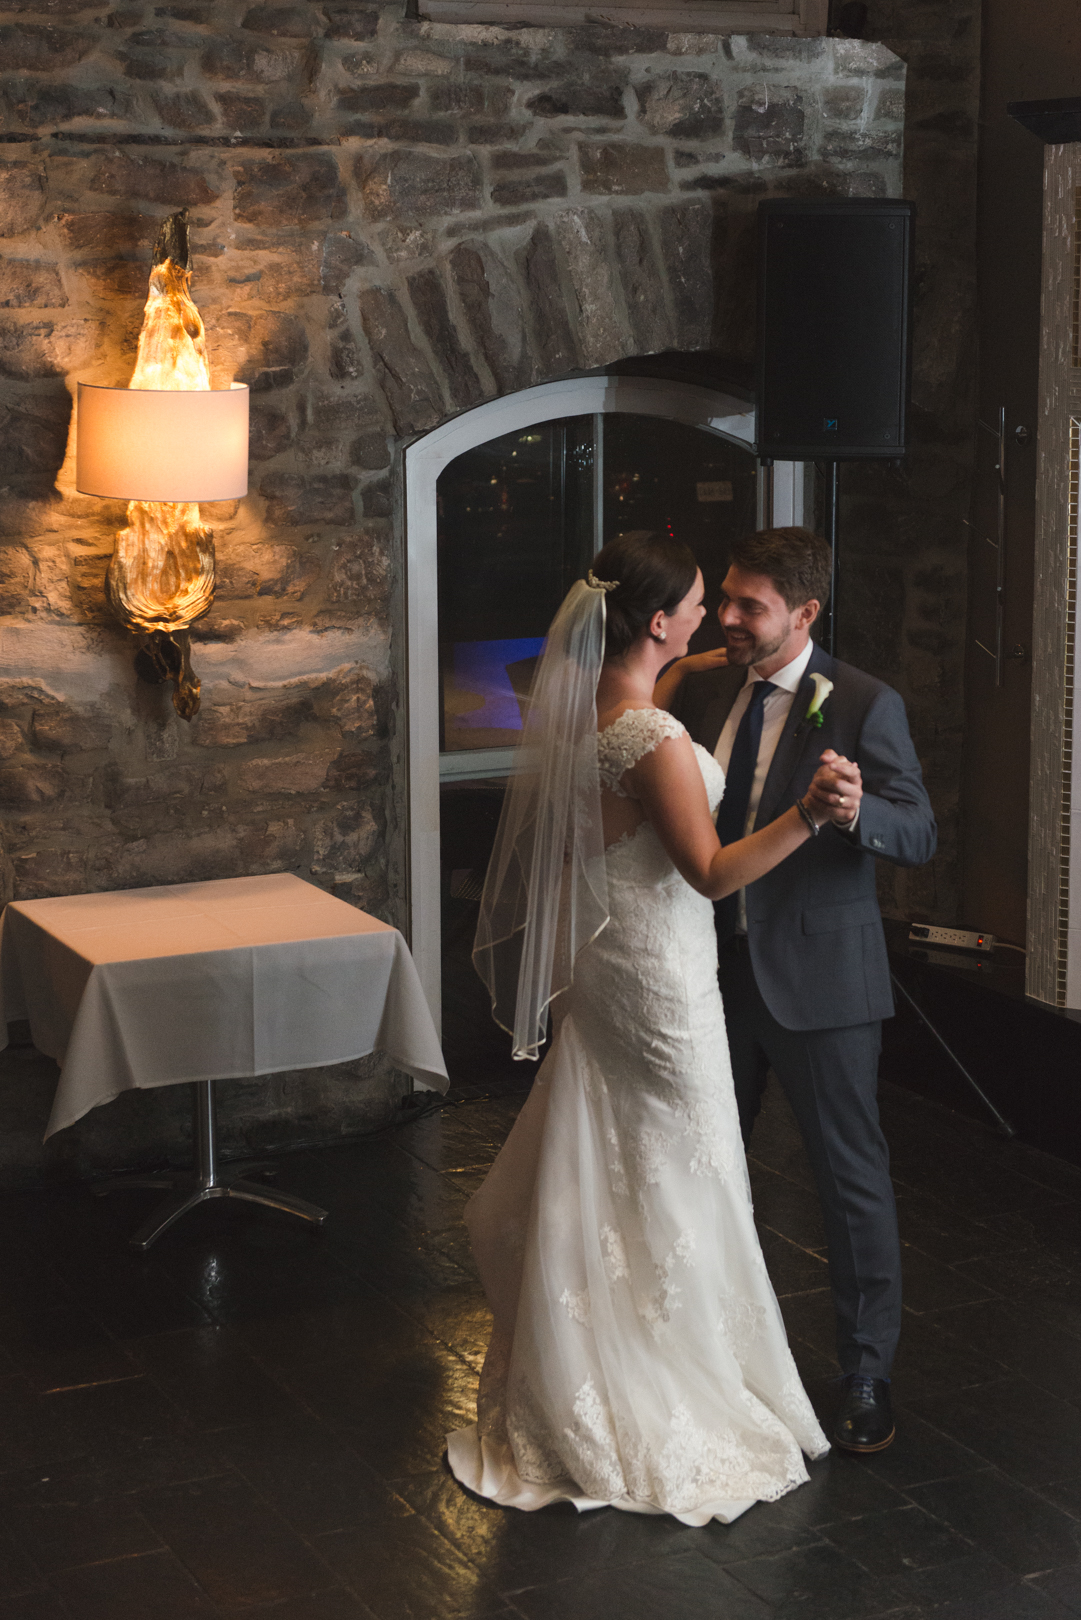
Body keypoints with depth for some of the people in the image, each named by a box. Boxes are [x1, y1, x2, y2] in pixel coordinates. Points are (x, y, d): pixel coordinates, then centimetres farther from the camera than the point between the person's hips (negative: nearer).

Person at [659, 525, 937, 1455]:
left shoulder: (864, 705, -13)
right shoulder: (701, 686, 3)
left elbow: (920, 836, -16)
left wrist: (859, 812, -37)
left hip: (819, 977, -6)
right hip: (716, 966, 6)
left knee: (853, 1177, 4)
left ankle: (868, 1374, 18)